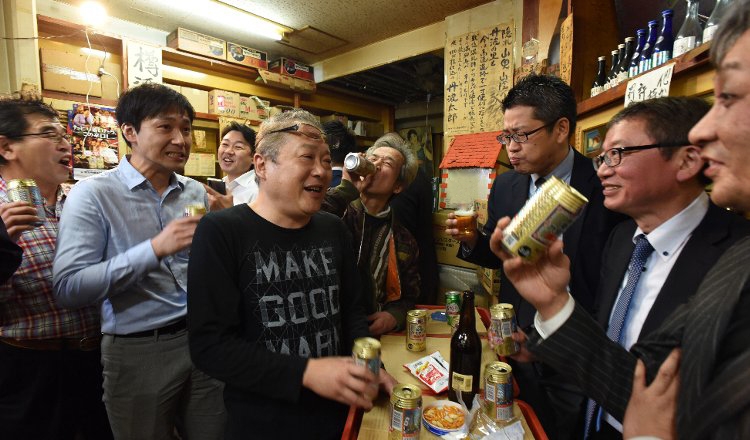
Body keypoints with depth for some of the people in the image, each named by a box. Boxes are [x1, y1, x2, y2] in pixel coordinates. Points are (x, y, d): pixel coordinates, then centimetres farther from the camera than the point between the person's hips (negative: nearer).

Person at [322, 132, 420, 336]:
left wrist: (395, 315, -6)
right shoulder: (338, 212, -3)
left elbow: (408, 296, 15)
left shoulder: (404, 241, 8)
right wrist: (346, 189, -17)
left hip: (371, 336, 1)